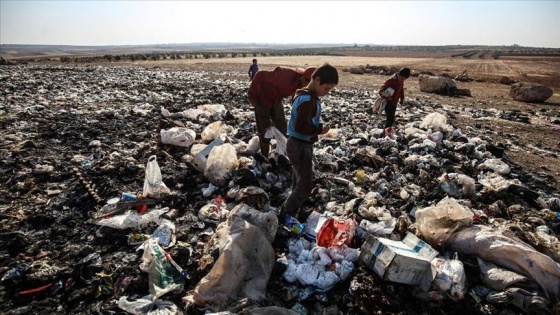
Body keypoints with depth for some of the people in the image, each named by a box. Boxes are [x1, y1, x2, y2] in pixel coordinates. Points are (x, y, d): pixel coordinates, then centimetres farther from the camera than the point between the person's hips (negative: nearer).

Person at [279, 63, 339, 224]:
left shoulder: (310, 97, 10)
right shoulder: (307, 99, -22)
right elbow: (300, 126, -29)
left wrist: (319, 126, 2)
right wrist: (319, 130, -17)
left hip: (301, 145, 10)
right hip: (299, 146, -10)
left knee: (299, 182, 20)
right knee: (306, 186, 0)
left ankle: (293, 212, 35)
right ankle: (285, 215, 11)